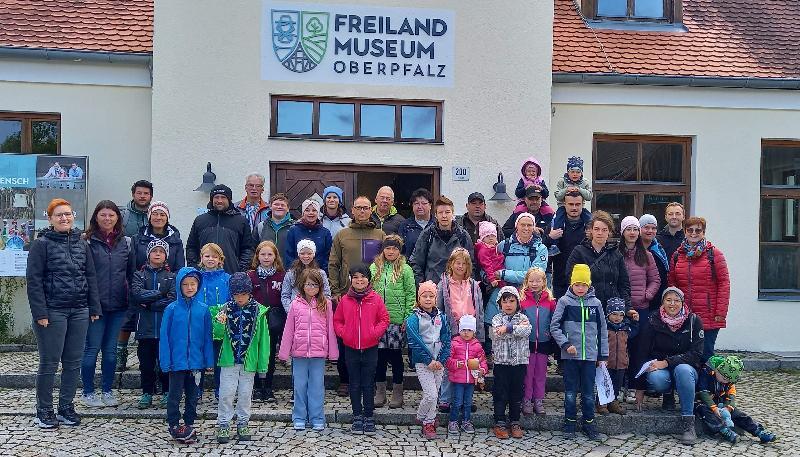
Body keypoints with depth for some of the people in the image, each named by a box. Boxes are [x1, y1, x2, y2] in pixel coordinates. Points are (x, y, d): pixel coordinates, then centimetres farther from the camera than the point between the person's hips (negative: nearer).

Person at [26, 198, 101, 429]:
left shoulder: (81, 245, 11)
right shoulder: (41, 244, -4)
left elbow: (91, 277, 12)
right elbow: (33, 280, -8)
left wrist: (94, 308, 8)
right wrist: (40, 313, -14)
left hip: (79, 312, 5)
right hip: (52, 312, -5)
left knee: (73, 362, 9)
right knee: (49, 363, 3)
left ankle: (67, 408, 22)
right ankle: (44, 411, 16)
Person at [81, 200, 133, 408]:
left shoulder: (125, 242, 8)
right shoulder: (88, 241, -4)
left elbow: (131, 272, 13)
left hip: (118, 305, 4)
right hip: (95, 304, -3)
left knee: (111, 349, 11)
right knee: (92, 349, 3)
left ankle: (107, 391, 22)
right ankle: (88, 392, 16)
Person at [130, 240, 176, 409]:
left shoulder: (171, 276, 6)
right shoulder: (139, 274, 9)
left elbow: (173, 300, -8)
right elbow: (136, 293, -10)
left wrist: (149, 304, -9)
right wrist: (158, 294, -10)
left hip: (165, 327, -1)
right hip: (145, 327, 1)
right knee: (146, 362, 7)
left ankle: (166, 393, 15)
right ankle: (147, 393, 18)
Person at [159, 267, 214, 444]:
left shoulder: (203, 309, -2)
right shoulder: (172, 309, -6)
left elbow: (207, 337, 2)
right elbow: (164, 337, -4)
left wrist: (209, 360, 0)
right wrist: (165, 361, -8)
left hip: (196, 361, 2)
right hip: (177, 361, -2)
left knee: (192, 394, 13)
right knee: (175, 395, 7)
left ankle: (189, 424, 27)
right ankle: (174, 426, 21)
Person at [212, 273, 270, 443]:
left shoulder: (258, 311, -5)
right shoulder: (225, 309, -2)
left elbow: (263, 339, -2)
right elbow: (219, 334, -1)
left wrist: (263, 363, -2)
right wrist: (219, 323, -24)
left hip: (249, 360, 0)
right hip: (229, 359, 0)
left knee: (245, 393, 11)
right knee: (226, 393, 2)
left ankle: (243, 424, 25)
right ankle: (223, 425, 15)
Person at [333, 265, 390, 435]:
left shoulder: (375, 299, -3)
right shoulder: (345, 300, 0)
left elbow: (384, 319, 0)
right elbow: (337, 321, 8)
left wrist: (375, 332, -13)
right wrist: (343, 333, -8)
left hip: (370, 347, -1)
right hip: (351, 348, 1)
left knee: (369, 383, 7)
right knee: (354, 383, 10)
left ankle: (368, 416, 17)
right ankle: (357, 416, 21)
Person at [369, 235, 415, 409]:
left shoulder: (405, 269, -2)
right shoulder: (374, 268, 7)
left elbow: (411, 295, -3)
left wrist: (408, 318, -8)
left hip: (397, 319, -2)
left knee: (396, 355, 5)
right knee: (379, 355, 8)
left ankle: (397, 393, 18)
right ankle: (380, 392, 21)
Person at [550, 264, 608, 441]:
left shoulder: (595, 303, 4)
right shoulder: (564, 301, -2)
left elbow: (602, 330, 9)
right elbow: (554, 327, -2)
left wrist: (603, 355, 9)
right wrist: (566, 344, -13)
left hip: (590, 355, 1)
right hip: (570, 355, -1)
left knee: (588, 392, 7)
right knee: (570, 391, 7)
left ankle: (588, 423, 21)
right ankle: (570, 422, 20)